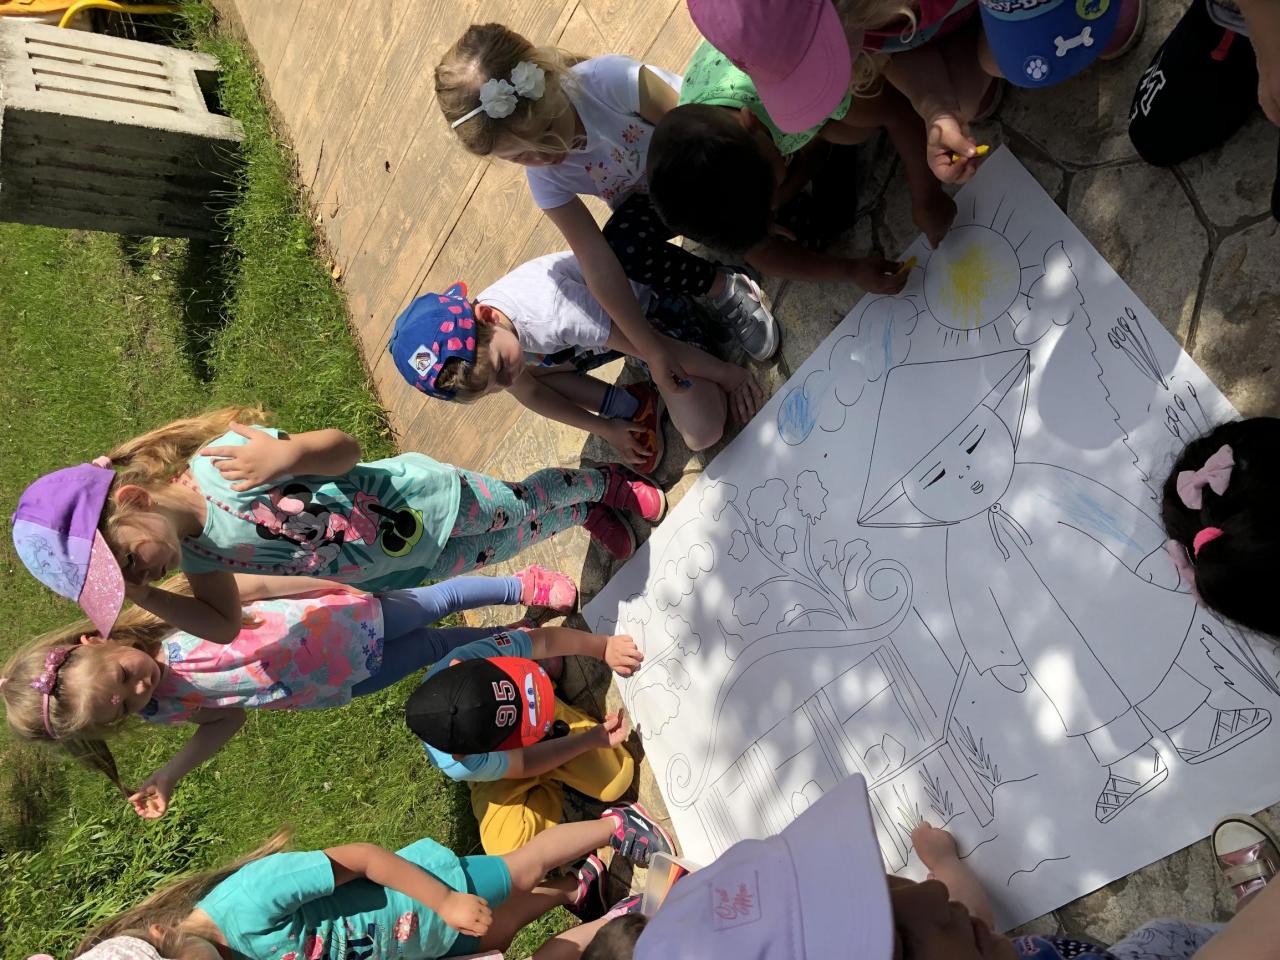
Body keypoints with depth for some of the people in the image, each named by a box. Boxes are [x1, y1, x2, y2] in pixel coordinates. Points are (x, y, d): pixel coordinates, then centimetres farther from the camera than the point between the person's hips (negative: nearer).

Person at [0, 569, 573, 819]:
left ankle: (525, 585, 44)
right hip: (349, 678, 3)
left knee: (439, 600, 15)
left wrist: (348, 583, -18)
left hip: (347, 620, -2)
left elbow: (255, 584, -22)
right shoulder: (160, 710, -17)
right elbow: (228, 717, -3)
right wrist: (166, 778, -13)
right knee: (443, 647, 16)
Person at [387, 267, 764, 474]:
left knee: (702, 433, -24)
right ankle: (638, 407, 4)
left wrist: (728, 373, -17)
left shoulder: (551, 315, -42)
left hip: (658, 305, -7)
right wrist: (607, 429, 2)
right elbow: (529, 390, 2)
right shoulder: (460, 352, -18)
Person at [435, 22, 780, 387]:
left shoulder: (611, 80, -33)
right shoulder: (545, 178, -21)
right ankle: (721, 287, -9)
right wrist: (651, 350, -23)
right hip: (652, 199, 2)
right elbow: (599, 265, -23)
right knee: (622, 246, -31)